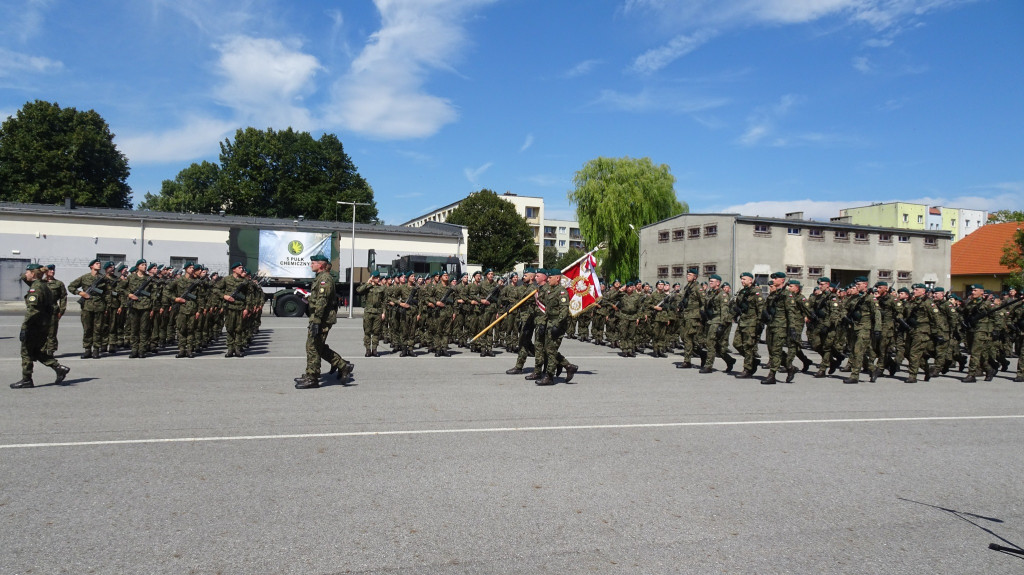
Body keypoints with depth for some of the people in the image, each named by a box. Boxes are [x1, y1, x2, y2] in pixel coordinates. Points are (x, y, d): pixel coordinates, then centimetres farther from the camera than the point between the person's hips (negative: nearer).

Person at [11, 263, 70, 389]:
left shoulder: (35, 288, -16)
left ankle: (26, 380, 7)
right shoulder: (43, 286, 11)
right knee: (38, 352, 15)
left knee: (26, 352, 2)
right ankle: (59, 368, 6)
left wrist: (24, 328, -23)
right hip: (45, 325, 9)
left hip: (35, 325, -9)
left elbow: (32, 309, -22)